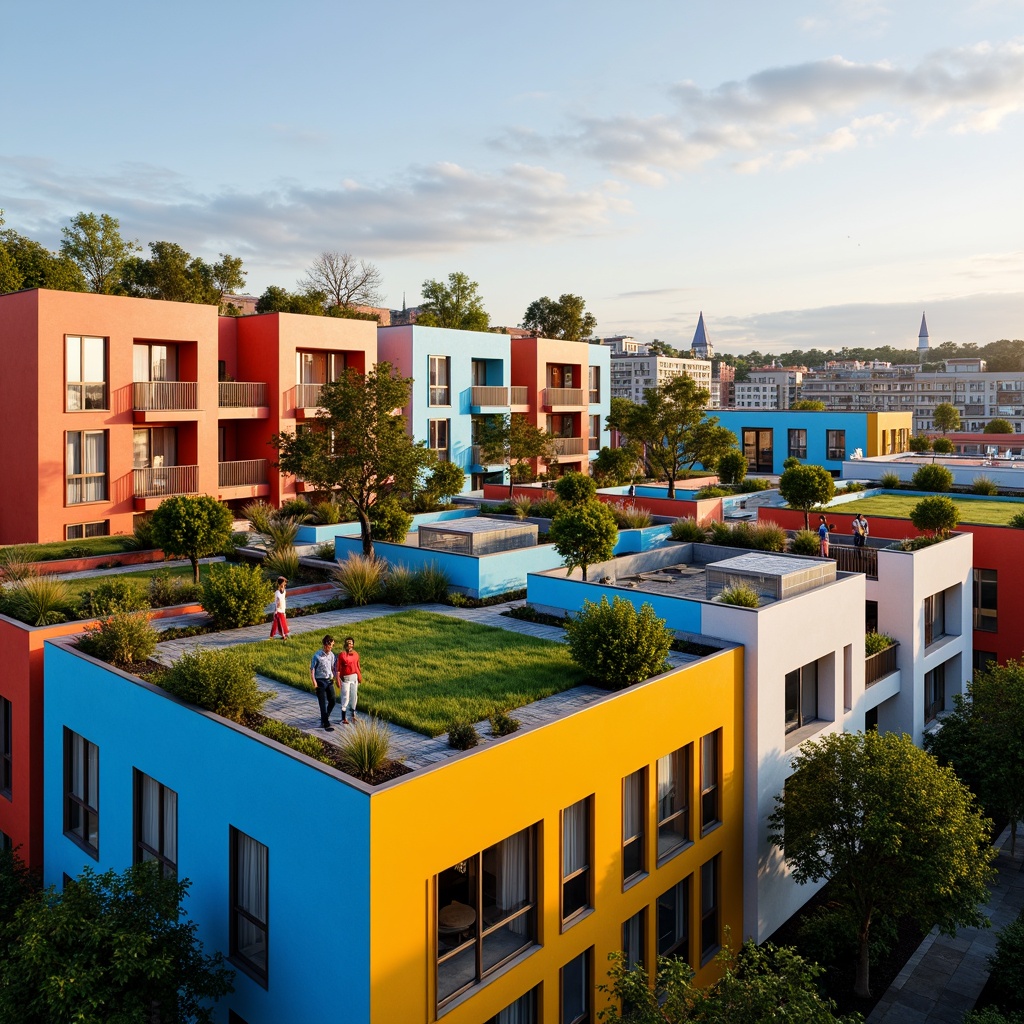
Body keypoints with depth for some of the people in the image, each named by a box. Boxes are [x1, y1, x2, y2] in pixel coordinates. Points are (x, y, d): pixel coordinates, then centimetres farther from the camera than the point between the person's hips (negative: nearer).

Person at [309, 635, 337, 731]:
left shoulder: (331, 654, 2)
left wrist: (333, 677, 5)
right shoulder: (317, 655, -14)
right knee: (323, 703, -3)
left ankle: (324, 718, 30)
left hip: (329, 680, 6)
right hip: (320, 681, -5)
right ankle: (326, 724, 3)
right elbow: (312, 668, -10)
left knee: (332, 701, 8)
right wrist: (314, 682, -15)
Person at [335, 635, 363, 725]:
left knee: (354, 696, 13)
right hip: (345, 678, -5)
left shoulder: (356, 654, 3)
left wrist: (360, 676, 12)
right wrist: (338, 680, -14)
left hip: (354, 677, 5)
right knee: (345, 697, -3)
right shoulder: (341, 655, -11)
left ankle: (353, 715, 28)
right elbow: (338, 668, -11)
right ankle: (344, 718, 4)